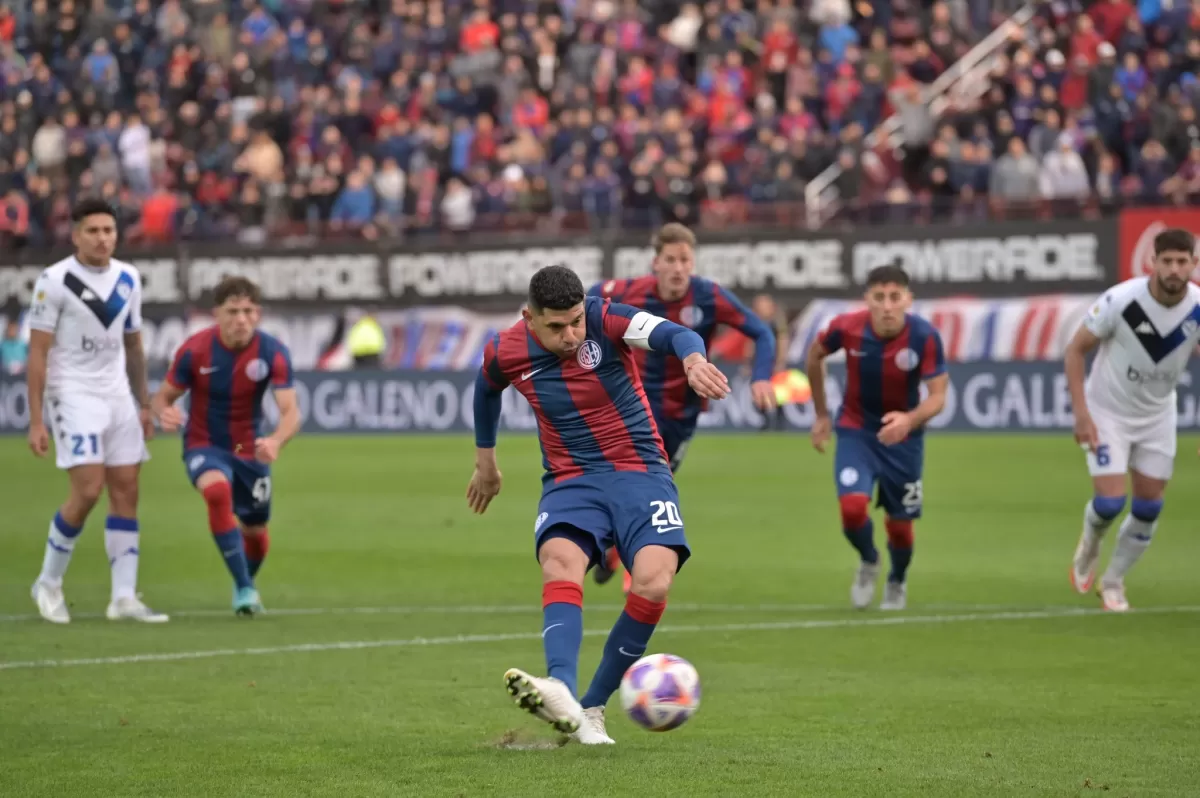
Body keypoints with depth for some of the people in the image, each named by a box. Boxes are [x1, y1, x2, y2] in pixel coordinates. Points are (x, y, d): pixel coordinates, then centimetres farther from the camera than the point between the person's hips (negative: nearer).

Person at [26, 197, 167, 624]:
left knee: (126, 492, 1)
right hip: (72, 393, -6)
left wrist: (144, 404, 16)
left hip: (117, 395, 6)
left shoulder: (128, 279, 8)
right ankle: (48, 582, 4)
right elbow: (37, 353, -10)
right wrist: (36, 421, -14)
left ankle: (124, 597, 4)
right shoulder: (55, 281, -10)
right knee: (88, 490, -16)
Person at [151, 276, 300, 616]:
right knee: (218, 490, -35)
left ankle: (247, 584, 49)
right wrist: (164, 412, -33)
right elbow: (164, 395, -7)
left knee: (255, 532, 12)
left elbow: (291, 412, -24)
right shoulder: (195, 350, -18)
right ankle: (244, 588, -25)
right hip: (204, 445, -2)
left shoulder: (272, 352, -17)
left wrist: (276, 441, -46)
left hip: (250, 448, 2)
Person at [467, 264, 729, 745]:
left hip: (640, 474, -1)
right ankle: (561, 692, -55)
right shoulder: (506, 353, -3)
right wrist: (485, 460, 32)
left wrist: (693, 359, -54)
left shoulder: (606, 322, -13)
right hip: (569, 484, 1)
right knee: (560, 562, -32)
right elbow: (487, 391, 21)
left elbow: (673, 334, -31)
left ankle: (592, 708, -10)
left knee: (654, 582, -26)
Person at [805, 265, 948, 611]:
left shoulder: (925, 337, -24)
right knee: (852, 508, -20)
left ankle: (897, 583, 42)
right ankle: (868, 562, 15)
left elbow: (938, 396, -22)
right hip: (855, 430, 0)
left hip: (902, 435, 0)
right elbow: (814, 356, 2)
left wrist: (910, 420, -44)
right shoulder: (846, 328, -20)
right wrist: (821, 415, 8)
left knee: (900, 525, 8)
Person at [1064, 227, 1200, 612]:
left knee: (1148, 508, 4)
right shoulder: (1121, 300, -26)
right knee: (1110, 502, -12)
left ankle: (1113, 581, 26)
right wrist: (1081, 413, -20)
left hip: (1158, 415, 4)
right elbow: (1076, 349, -15)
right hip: (1108, 411, -4)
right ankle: (1089, 545, 24)